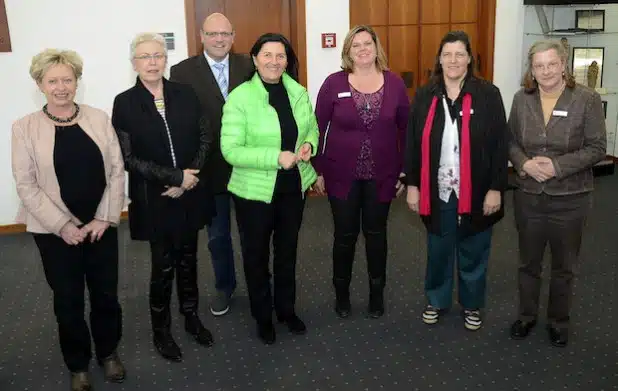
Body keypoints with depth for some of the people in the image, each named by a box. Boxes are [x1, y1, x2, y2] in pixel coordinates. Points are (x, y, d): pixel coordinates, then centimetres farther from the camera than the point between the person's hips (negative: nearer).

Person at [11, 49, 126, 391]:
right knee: (68, 300, 12)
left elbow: (116, 170, -1)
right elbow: (26, 185, -7)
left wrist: (105, 218, -8)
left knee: (106, 294, 12)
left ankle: (108, 352, 37)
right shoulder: (24, 127, -5)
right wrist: (62, 225, -13)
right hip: (55, 231, -1)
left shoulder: (99, 118, 0)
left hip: (101, 225, 2)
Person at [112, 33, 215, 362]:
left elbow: (206, 138, 2)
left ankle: (191, 317, 35)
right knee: (163, 266, 7)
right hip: (154, 199, -2)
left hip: (190, 194, 3)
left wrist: (189, 181, -10)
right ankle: (161, 330, 27)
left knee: (188, 259, 15)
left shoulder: (185, 94, 1)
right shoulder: (125, 103, -6)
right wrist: (176, 177, -16)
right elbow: (128, 158, -10)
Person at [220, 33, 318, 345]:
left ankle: (286, 309, 39)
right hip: (255, 190, -4)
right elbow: (230, 150, -19)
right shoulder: (240, 98, -15)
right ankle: (262, 316, 33)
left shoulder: (298, 92, 0)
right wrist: (276, 157, -27)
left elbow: (312, 128, 13)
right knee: (257, 254, 13)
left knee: (287, 251, 19)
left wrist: (309, 145, -11)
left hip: (294, 187, 4)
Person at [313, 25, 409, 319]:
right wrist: (318, 170, -3)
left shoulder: (395, 83, -2)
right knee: (345, 235, 9)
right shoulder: (334, 83, -6)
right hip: (342, 175, -1)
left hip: (381, 175, 1)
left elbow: (405, 130, 3)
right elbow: (317, 129, -2)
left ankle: (377, 292, 31)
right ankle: (341, 292, 29)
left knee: (376, 233, 14)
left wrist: (406, 171, 2)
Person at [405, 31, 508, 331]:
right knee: (438, 251, 15)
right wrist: (412, 185, 0)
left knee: (473, 252, 13)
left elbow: (500, 145, -6)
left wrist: (496, 189, -9)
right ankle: (436, 301, 35)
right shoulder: (425, 96, 0)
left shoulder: (488, 95, -6)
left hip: (475, 193, -1)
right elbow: (413, 144, 2)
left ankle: (471, 305, 33)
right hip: (437, 192, 2)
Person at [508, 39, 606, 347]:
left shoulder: (587, 99, -8)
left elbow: (596, 148, -9)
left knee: (563, 266, 13)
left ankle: (559, 321, 33)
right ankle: (527, 315, 36)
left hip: (569, 198, -2)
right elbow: (511, 141, 6)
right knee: (528, 262, 16)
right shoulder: (522, 99, 2)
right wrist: (525, 164, -14)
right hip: (528, 195, 3)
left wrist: (558, 166, -20)